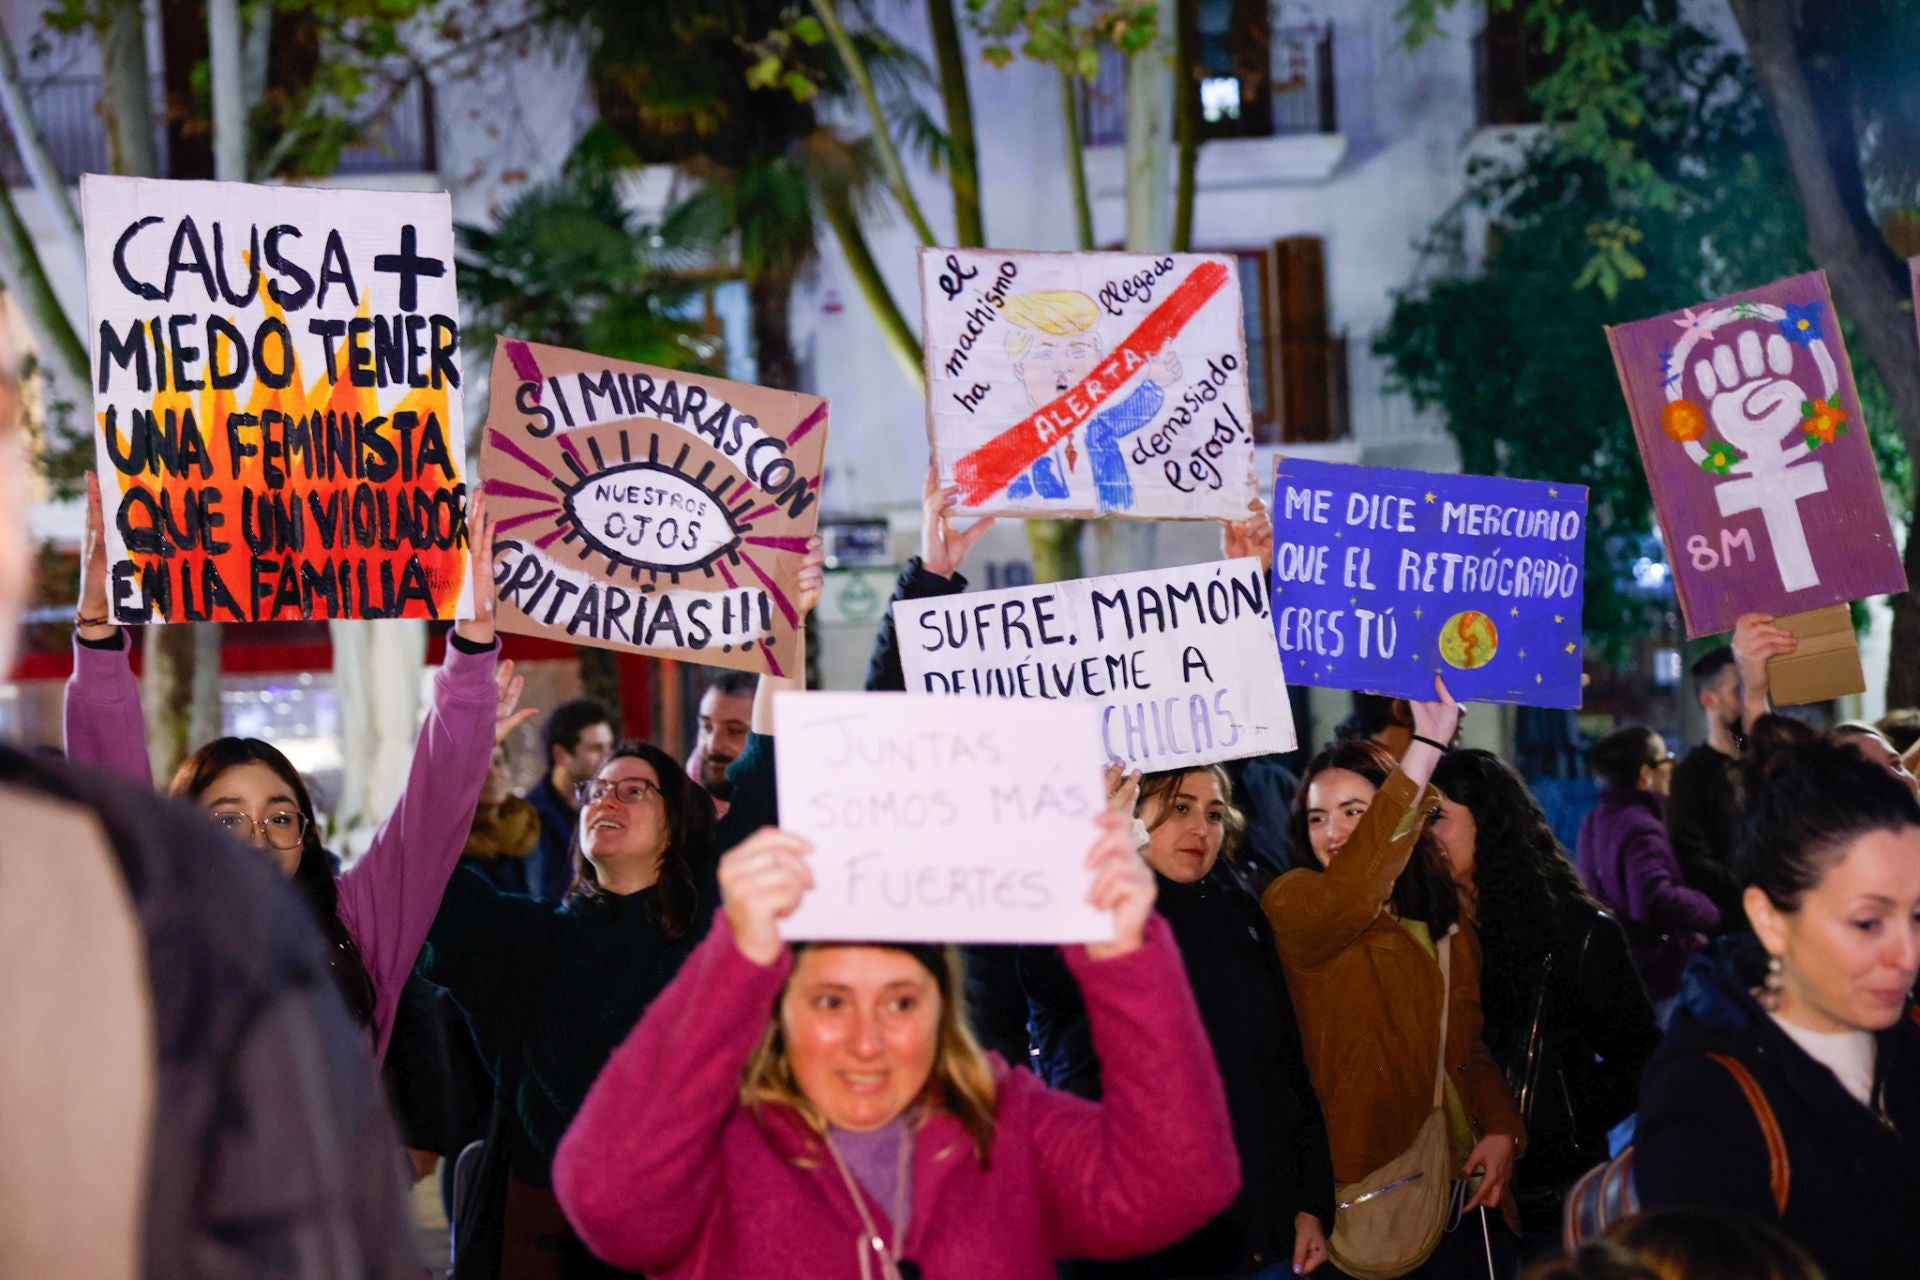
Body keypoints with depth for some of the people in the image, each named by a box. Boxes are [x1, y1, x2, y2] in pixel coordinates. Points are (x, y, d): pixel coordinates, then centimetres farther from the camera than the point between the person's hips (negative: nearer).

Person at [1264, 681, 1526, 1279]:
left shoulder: (1446, 921, 14)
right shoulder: (1292, 903, -7)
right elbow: (1344, 896, -30)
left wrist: (1501, 1130, -1)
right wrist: (1425, 748, -35)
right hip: (1368, 1194, -6)